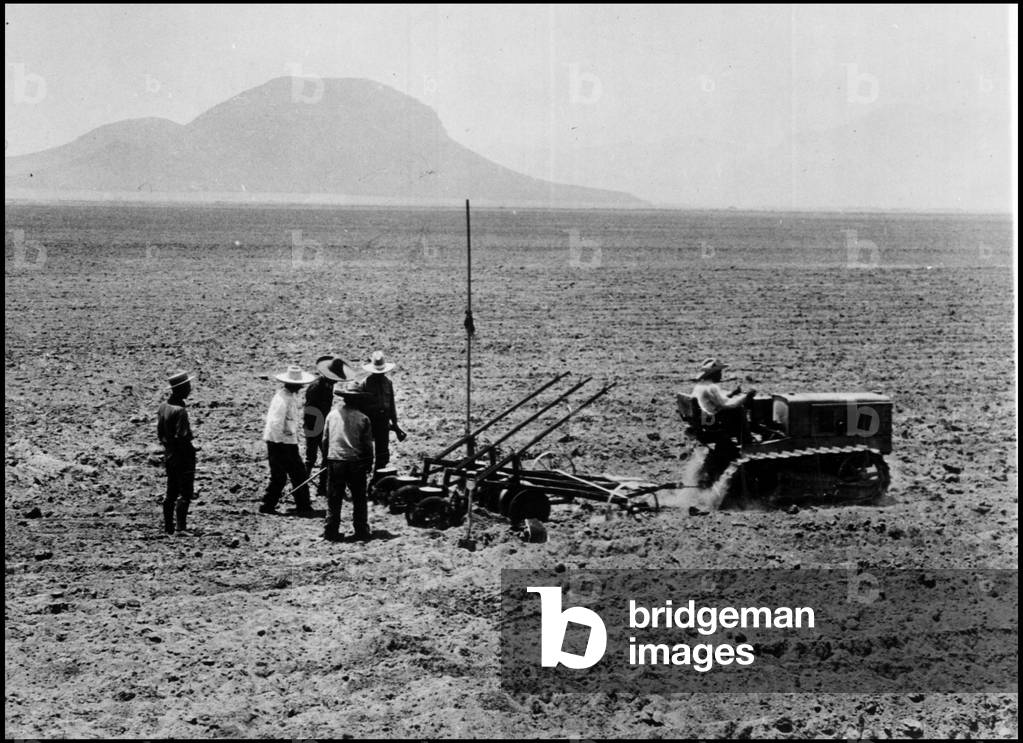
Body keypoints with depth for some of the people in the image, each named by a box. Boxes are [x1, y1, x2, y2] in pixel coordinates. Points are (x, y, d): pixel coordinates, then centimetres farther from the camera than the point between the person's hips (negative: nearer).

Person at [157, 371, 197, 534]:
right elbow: (182, 438, -24)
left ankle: (168, 527, 20)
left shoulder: (163, 406, 4)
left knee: (171, 493, 15)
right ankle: (181, 527, -3)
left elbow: (160, 432, 10)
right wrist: (191, 450, -11)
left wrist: (167, 446, 16)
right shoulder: (180, 411, -22)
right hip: (182, 458, -8)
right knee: (185, 494, -1)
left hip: (169, 455, 8)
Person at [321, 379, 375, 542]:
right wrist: (369, 463, 11)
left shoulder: (332, 414, 0)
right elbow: (368, 445, -2)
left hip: (335, 461, 1)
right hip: (356, 462, -1)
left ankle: (331, 532, 6)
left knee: (334, 499, 7)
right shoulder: (363, 419, -6)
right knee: (359, 499, 10)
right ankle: (361, 531, 11)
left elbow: (325, 439, 6)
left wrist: (326, 459, 17)